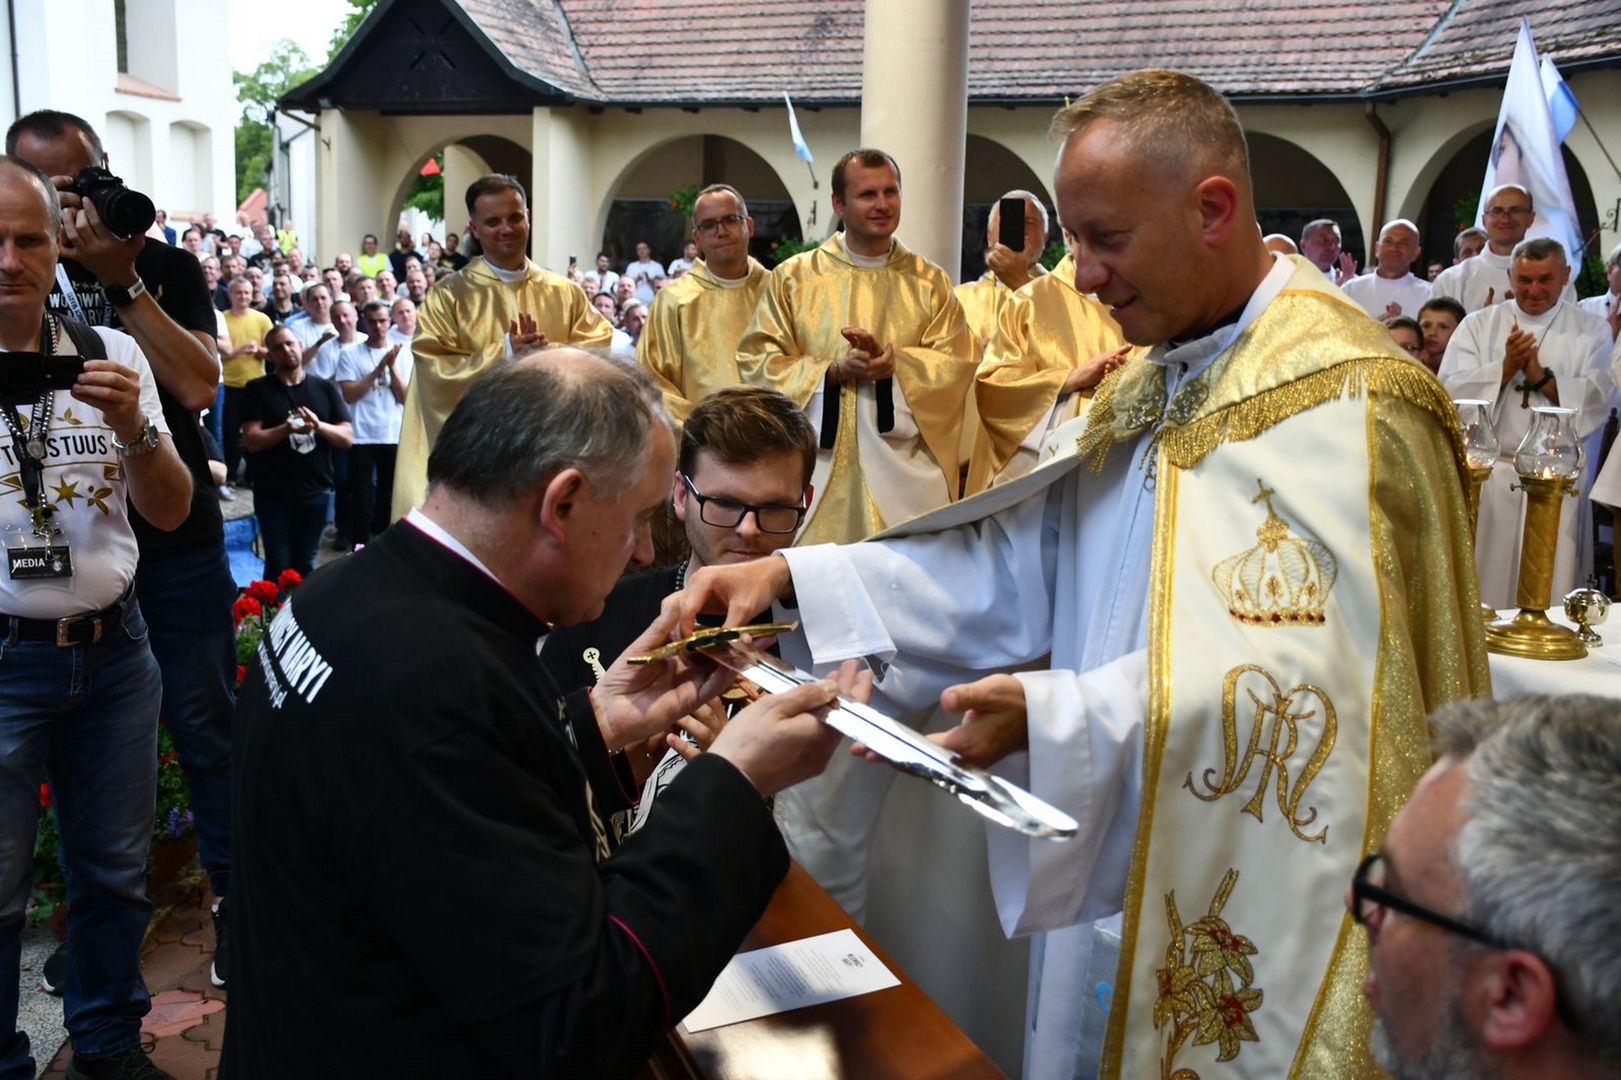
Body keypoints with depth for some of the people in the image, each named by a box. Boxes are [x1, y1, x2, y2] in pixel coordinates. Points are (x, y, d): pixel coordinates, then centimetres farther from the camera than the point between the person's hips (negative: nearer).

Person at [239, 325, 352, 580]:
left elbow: (347, 438, 1)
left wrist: (319, 426, -18)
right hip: (273, 493, -2)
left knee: (305, 565, 9)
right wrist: (286, 429, -25)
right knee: (278, 566, 1)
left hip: (316, 491, 2)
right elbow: (252, 441, -9)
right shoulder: (257, 389, 0)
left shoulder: (326, 388, 6)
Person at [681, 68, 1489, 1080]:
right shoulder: (1152, 387, 7)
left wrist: (1052, 717, -34)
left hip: (1261, 911, -7)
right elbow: (1025, 561, 0)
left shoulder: (1344, 399, -20)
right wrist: (793, 576, -10)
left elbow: (1297, 677, -28)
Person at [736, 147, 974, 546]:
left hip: (906, 469, 1)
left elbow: (956, 365, 2)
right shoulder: (793, 277, 7)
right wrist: (834, 371, -14)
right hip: (819, 471, -1)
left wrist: (893, 362, -17)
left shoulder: (929, 282, 10)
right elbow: (755, 361, 1)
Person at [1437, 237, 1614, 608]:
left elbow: (1598, 398, -5)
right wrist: (1505, 368, -14)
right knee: (1481, 590, 4)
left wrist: (1541, 376, -15)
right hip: (1488, 477, 0)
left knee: (1551, 589, -1)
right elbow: (1450, 390, -4)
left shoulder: (1591, 330, 8)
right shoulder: (1478, 325, 8)